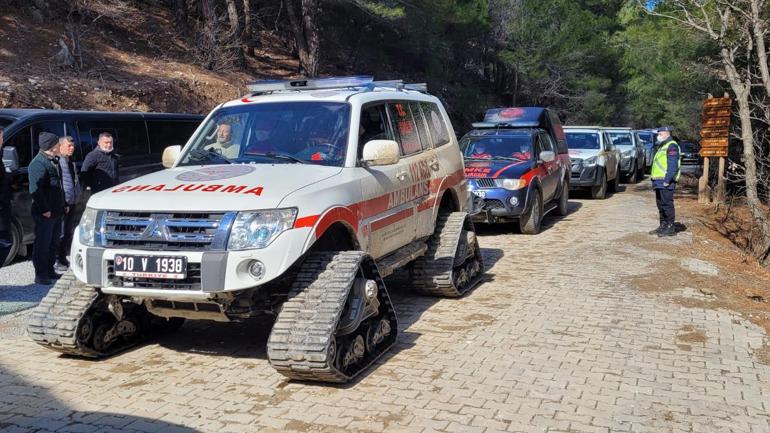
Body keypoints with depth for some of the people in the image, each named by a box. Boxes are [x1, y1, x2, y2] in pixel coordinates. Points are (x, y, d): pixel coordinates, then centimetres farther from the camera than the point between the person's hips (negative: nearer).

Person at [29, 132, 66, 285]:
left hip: (56, 211, 10)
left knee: (53, 243, 16)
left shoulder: (53, 161, 15)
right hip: (45, 213, -9)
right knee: (43, 244, -2)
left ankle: (49, 270, 27)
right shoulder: (38, 163, -16)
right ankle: (40, 275, 5)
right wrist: (44, 210, -23)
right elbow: (35, 190, -22)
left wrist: (63, 204, 18)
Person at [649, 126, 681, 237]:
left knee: (667, 204, -9)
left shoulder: (672, 146, -10)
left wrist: (667, 180, -24)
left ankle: (670, 228, -6)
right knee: (660, 204, 13)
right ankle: (663, 226, 20)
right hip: (659, 182, 10)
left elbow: (673, 165, -19)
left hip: (666, 182, -10)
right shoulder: (663, 146, 23)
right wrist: (654, 178, 19)